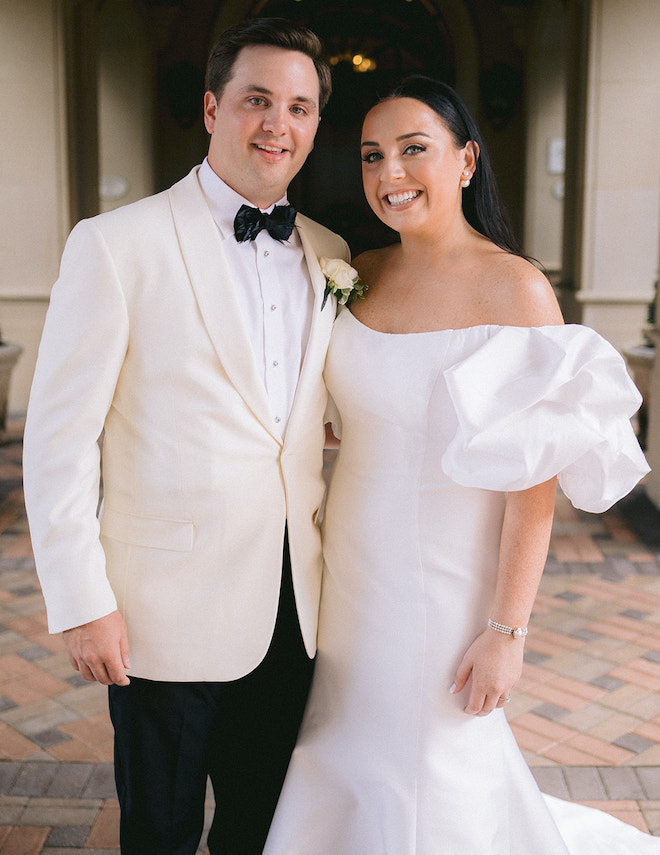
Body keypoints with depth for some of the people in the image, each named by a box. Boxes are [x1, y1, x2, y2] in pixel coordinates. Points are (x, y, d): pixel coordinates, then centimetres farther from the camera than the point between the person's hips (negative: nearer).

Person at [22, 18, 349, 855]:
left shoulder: (330, 256, 6)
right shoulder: (116, 244, -10)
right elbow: (58, 439, -10)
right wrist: (81, 602, -12)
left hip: (292, 611, 5)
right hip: (169, 610, -4)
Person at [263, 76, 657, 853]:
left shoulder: (515, 290, -17)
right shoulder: (363, 275, 1)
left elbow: (536, 478, -17)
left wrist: (507, 630, -16)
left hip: (444, 580, -5)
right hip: (353, 569, 6)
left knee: (425, 784, 14)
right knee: (348, 770, 22)